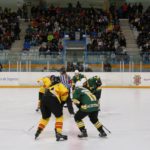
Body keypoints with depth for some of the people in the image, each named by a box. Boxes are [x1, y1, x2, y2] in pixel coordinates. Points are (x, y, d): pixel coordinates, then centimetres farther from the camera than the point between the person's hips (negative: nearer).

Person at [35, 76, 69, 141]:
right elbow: (65, 92, 3)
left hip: (44, 100, 5)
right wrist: (62, 101, 15)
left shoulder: (50, 87, 38)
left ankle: (38, 131, 18)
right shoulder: (60, 85, 21)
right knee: (59, 117, 10)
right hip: (53, 100, -5)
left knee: (45, 117, 25)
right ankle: (58, 134, 2)